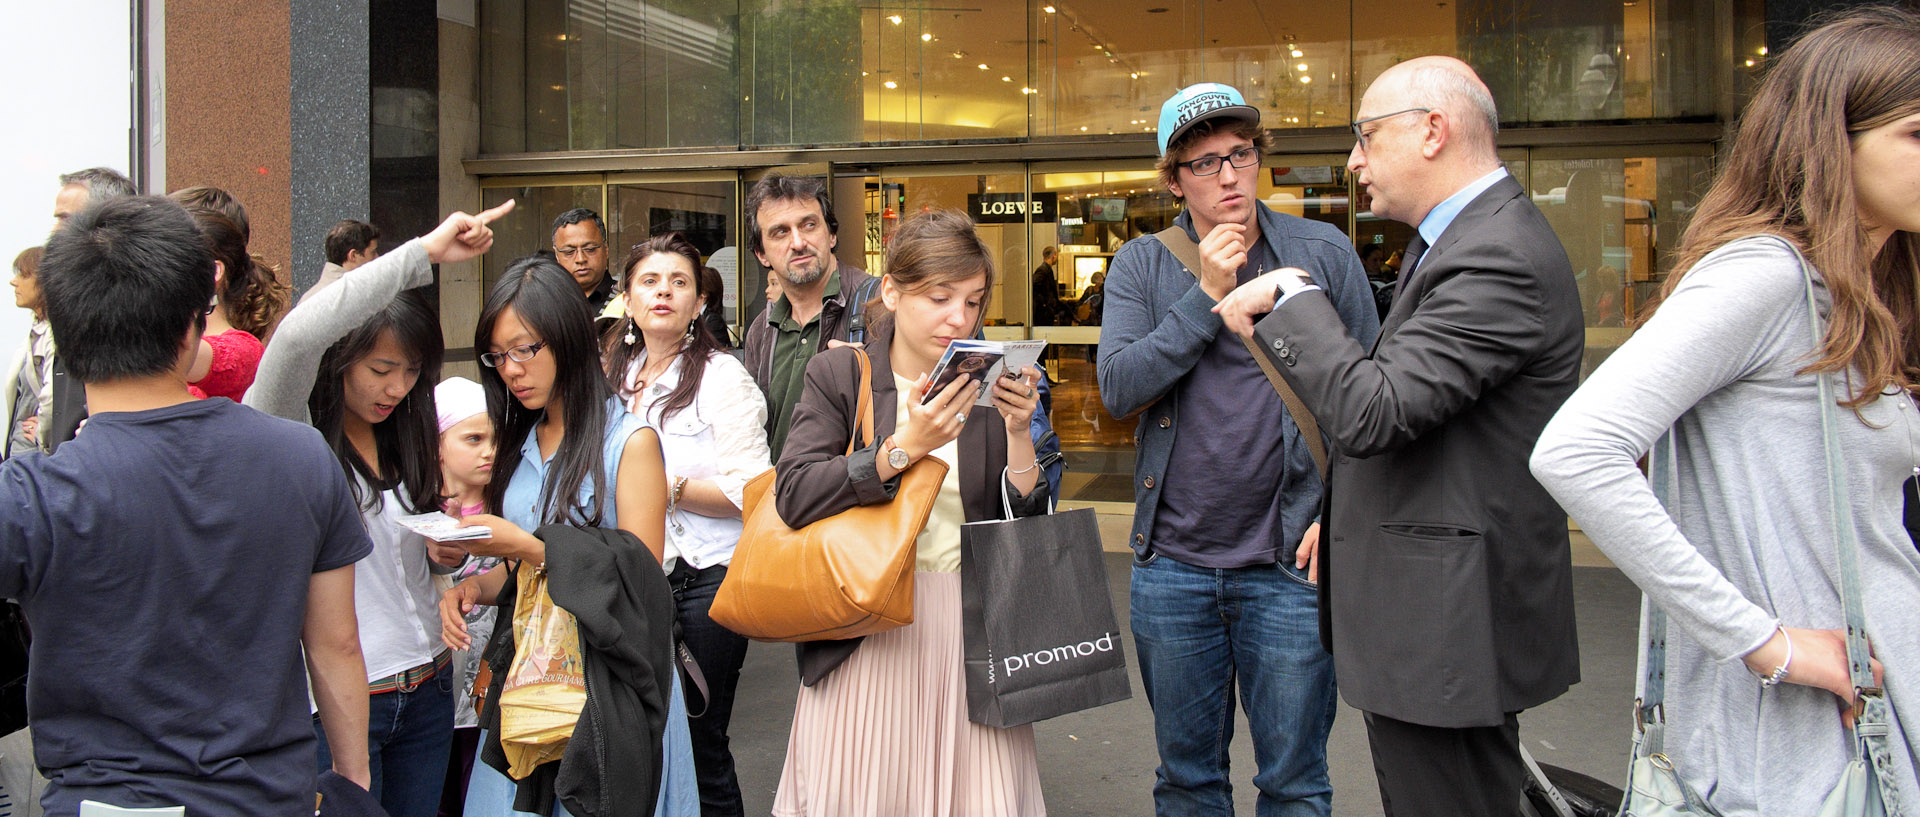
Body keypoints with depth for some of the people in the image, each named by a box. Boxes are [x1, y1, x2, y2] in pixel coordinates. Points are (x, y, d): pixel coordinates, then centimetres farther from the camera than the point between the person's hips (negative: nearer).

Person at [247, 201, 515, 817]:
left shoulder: (406, 438, 9)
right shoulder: (290, 432, -10)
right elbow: (296, 336, -32)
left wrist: (448, 552, -3)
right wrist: (424, 253, -28)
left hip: (426, 689, 6)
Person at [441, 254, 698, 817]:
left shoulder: (630, 440, -8)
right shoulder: (519, 445, 11)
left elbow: (639, 580, -13)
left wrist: (529, 547, -18)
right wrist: (475, 587, -2)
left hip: (608, 685, -5)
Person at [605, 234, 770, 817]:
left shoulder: (722, 377, -6)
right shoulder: (615, 376, 13)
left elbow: (751, 492, -13)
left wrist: (668, 488, -18)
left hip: (703, 579, -5)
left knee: (700, 745, 1)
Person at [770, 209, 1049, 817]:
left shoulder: (989, 386, 6)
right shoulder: (839, 373, 1)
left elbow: (1027, 523, 3)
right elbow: (793, 498, -13)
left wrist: (1017, 431, -12)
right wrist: (902, 449, -21)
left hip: (971, 629, 2)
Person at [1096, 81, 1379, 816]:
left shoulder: (1324, 253, 0)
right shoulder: (1141, 266, 3)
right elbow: (1117, 390, -9)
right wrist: (1207, 295, -13)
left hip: (1288, 563, -1)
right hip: (1172, 563, 2)